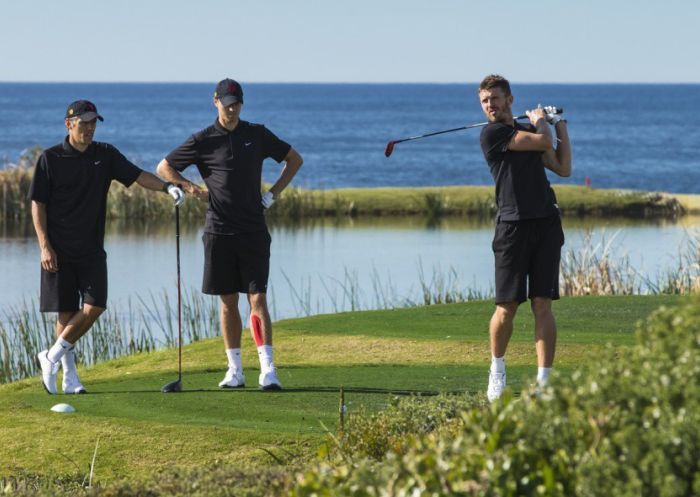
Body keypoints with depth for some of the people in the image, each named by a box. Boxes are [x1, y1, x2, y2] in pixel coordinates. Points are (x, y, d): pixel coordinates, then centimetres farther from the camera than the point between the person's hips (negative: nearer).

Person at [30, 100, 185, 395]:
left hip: (92, 250, 3)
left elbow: (137, 175, 5)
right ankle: (69, 378, 7)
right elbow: (37, 204, -2)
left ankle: (52, 357, 5)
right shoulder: (51, 159, -3)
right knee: (65, 312, -1)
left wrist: (166, 187, -14)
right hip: (59, 251, -3)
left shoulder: (105, 155, 8)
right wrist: (45, 246, -9)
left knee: (94, 307, -10)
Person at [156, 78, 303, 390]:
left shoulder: (257, 134, 7)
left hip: (254, 230, 0)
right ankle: (235, 370, 9)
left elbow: (294, 159, 19)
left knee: (257, 300, -7)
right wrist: (192, 189, -3)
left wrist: (273, 193, 9)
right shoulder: (203, 141, 3)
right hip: (219, 232, 0)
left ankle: (268, 370, -12)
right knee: (228, 301, 4)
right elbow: (164, 168, 10)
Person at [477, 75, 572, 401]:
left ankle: (544, 380, -4)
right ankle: (497, 368, 22)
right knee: (507, 308, -2)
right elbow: (543, 141, -9)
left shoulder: (528, 131, 19)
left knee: (543, 306, -2)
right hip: (513, 225, -4)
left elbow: (563, 168, 15)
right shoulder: (492, 133, -3)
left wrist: (560, 126, 17)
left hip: (546, 225, 4)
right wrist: (540, 120, 11)